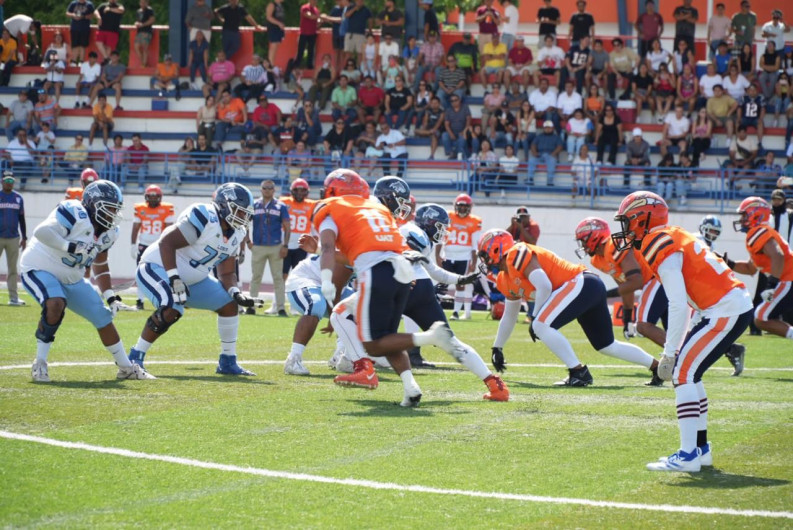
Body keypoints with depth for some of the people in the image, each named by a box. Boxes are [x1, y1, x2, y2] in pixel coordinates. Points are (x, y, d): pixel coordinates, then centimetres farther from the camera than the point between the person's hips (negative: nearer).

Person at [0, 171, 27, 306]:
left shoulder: (18, 198, 8)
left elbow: (21, 219, 13)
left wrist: (24, 238, 10)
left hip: (13, 238, 3)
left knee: (13, 269, 5)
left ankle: (13, 297, 6)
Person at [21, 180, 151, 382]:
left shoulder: (108, 233, 1)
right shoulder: (74, 213, -25)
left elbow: (100, 266, 14)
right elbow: (41, 231, -38)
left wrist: (110, 297, 7)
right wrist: (71, 247, -43)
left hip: (71, 278, 8)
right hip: (40, 269, -8)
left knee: (103, 317, 5)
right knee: (55, 304, -36)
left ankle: (126, 368, 22)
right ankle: (40, 362, -21)